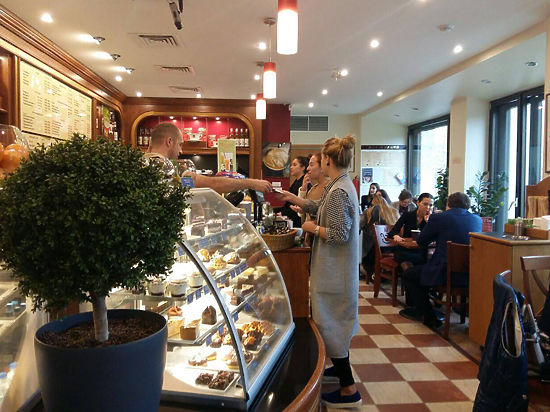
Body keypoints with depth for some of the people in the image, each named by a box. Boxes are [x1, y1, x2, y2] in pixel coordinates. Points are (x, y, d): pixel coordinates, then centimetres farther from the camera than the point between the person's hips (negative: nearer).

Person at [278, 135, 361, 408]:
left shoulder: (339, 191, -23)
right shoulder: (339, 185, 8)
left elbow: (339, 235, -26)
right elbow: (320, 208, 23)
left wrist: (313, 228, -11)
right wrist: (293, 199, 29)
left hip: (334, 271, -10)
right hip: (336, 268, 10)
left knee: (331, 323, 0)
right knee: (336, 321, 22)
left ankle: (348, 389, 10)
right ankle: (340, 367, 40)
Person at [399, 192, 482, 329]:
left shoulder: (438, 218, -8)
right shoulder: (477, 219, 6)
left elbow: (421, 242, 4)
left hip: (443, 274, -7)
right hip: (470, 275, 7)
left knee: (408, 275, 15)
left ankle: (429, 316, 14)